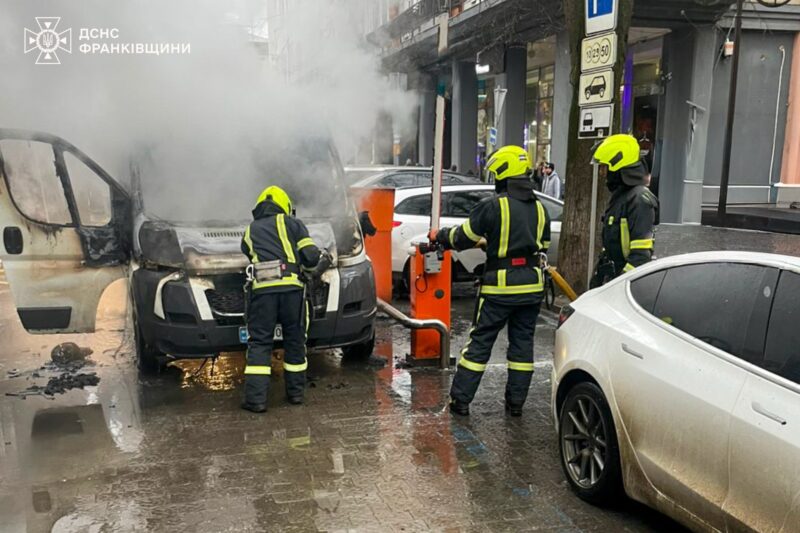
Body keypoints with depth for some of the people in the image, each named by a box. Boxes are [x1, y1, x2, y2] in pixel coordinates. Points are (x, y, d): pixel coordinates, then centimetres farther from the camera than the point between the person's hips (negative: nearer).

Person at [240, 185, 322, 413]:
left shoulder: (250, 231, 21)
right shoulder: (292, 223, 12)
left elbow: (249, 255, 20)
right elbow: (311, 256, 4)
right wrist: (302, 264, 25)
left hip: (262, 289, 1)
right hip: (291, 288, -1)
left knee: (259, 344, 4)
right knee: (295, 340, 13)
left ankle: (256, 399, 0)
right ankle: (295, 392, 23)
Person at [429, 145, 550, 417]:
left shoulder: (493, 206, -11)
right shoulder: (539, 209, 10)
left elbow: (463, 237, -4)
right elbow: (542, 247, 16)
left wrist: (439, 235, 13)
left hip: (500, 285, -5)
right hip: (532, 285, 5)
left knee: (480, 341, 3)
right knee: (522, 342, 12)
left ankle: (460, 399, 7)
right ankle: (516, 401, 17)